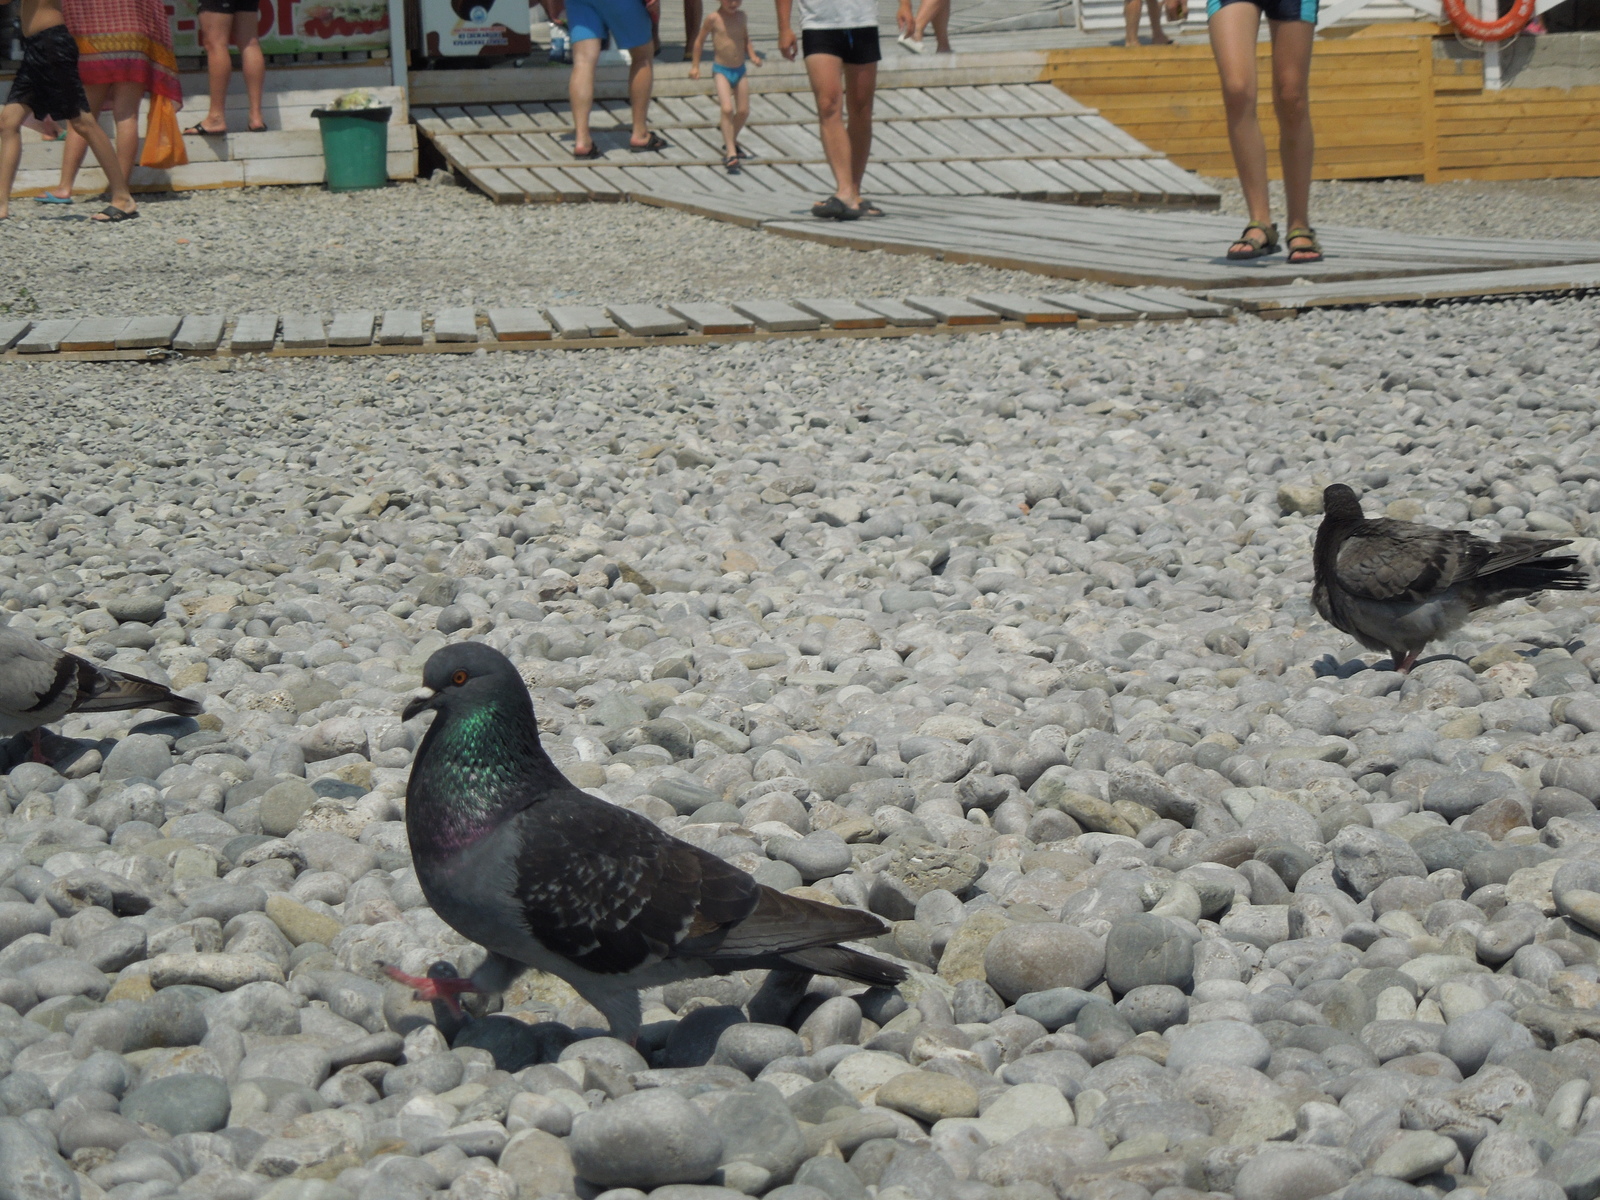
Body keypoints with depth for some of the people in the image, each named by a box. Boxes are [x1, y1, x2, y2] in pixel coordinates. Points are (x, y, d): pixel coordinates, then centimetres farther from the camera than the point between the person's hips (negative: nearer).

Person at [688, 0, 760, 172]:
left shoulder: (741, 16, 3)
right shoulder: (714, 19, -11)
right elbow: (700, 41, 1)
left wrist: (752, 55, -1)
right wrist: (695, 66, 3)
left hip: (740, 69, 5)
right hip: (722, 70, -5)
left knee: (743, 111, 10)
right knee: (727, 109, -20)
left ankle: (731, 141, 37)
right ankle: (731, 153, -21)